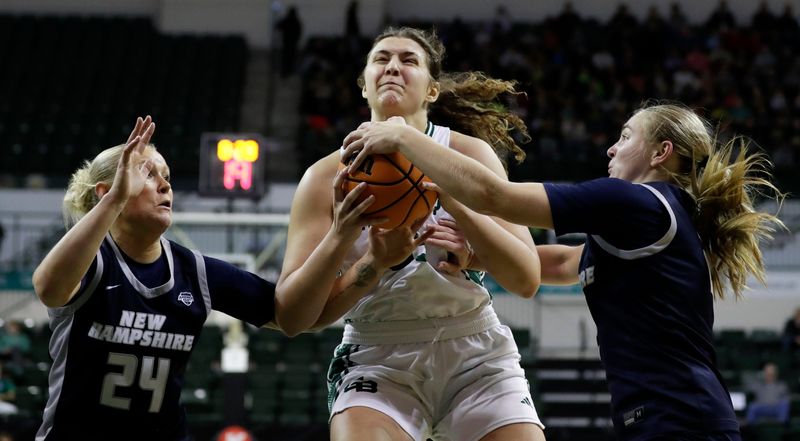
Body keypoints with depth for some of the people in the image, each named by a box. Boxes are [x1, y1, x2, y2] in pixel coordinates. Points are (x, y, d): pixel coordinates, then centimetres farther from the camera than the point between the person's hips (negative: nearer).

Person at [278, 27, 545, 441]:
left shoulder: (468, 154, -3)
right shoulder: (328, 176, -4)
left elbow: (526, 279, -12)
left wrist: (448, 193, -22)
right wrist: (341, 237, -25)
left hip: (476, 355, 1)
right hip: (376, 360, -1)